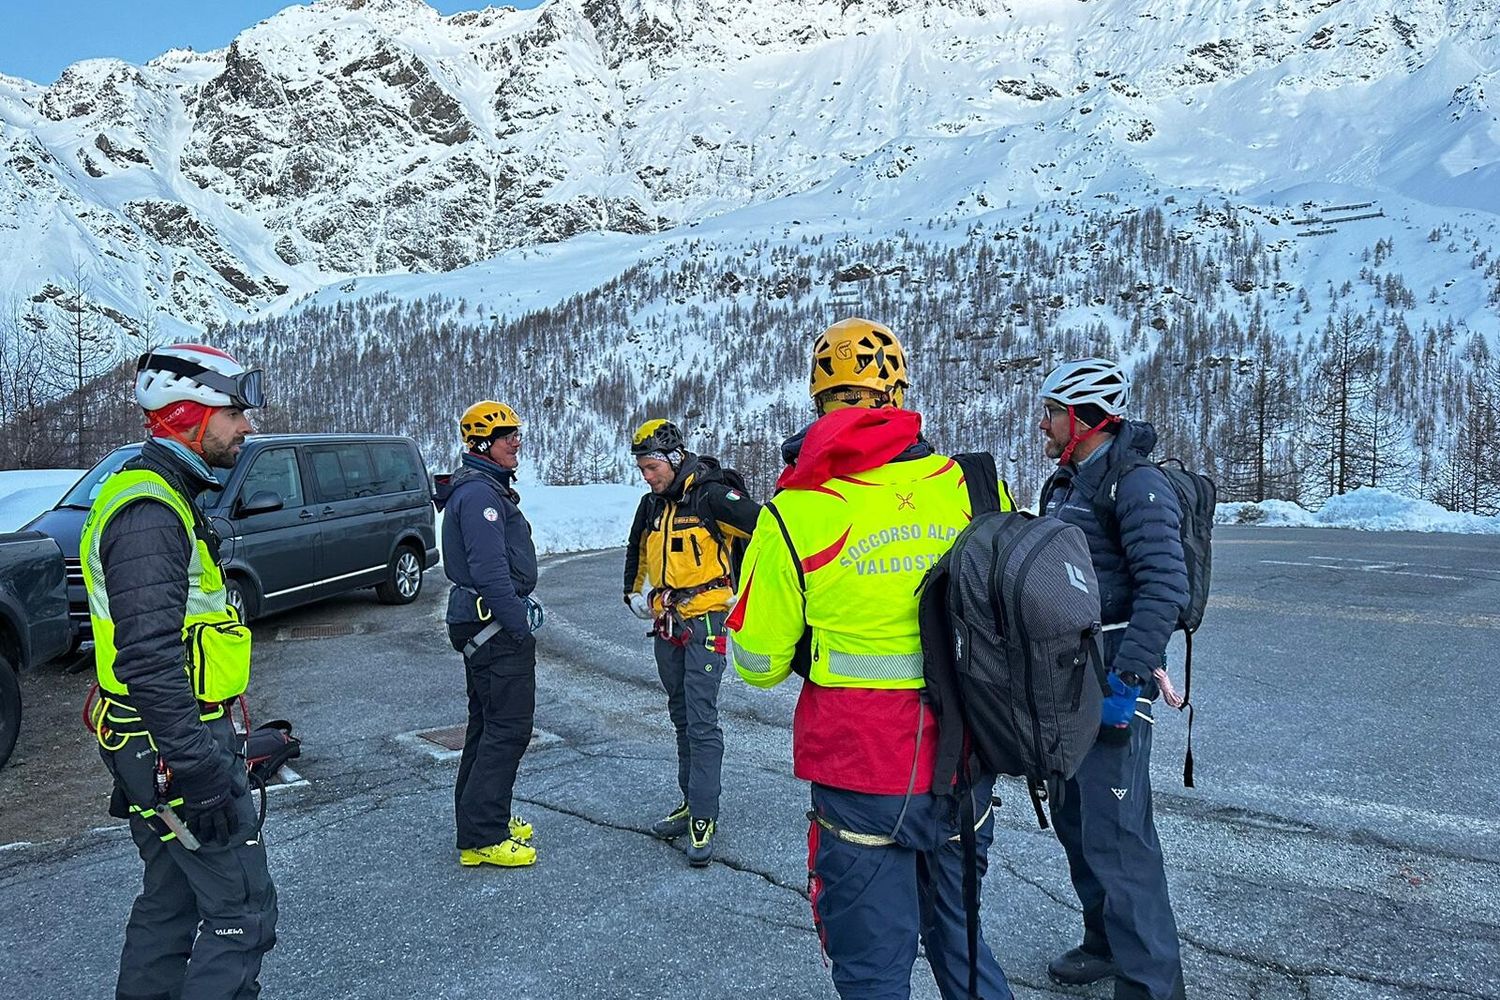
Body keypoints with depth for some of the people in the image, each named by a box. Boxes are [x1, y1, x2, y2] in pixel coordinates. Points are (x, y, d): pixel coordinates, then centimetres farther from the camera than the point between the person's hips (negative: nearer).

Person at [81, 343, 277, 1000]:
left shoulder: (161, 497, 13)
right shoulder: (148, 513, -21)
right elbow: (149, 659, -28)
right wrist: (202, 770, -27)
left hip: (152, 743, 10)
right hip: (174, 743, -10)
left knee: (172, 900, 20)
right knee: (241, 911, -3)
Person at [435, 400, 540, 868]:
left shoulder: (488, 487, 17)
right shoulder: (479, 493, -18)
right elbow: (490, 569, -25)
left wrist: (523, 600, 14)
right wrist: (520, 623, -21)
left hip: (483, 624, 11)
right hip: (495, 626, -11)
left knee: (488, 724, 18)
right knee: (508, 728, -7)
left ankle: (480, 817, 30)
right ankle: (481, 838, -1)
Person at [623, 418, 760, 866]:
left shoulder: (710, 495, -13)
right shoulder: (651, 505, 11)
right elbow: (636, 550, 30)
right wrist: (633, 593, 19)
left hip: (705, 620, -8)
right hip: (667, 624, 8)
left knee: (702, 721, -10)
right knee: (682, 718, 15)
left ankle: (705, 821, -4)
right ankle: (691, 804, 26)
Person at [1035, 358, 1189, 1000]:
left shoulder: (1137, 484, -13)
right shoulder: (1062, 486, 14)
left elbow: (1165, 587, -22)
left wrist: (1127, 676, -27)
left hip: (1113, 678, -9)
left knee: (1115, 833, -6)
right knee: (1072, 817, 17)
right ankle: (1104, 941, 35)